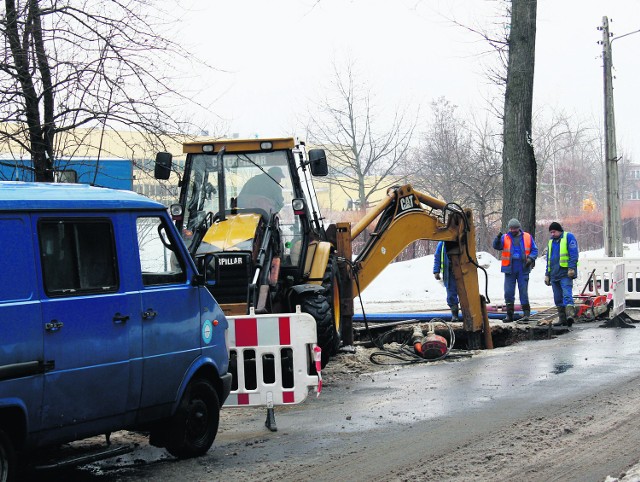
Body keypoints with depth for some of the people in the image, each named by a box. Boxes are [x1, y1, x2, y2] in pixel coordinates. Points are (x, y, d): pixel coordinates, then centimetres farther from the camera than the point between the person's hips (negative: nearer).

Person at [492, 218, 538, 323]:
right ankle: (509, 314, 11)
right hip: (510, 270, 1)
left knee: (523, 291, -3)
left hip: (523, 270, -1)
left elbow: (534, 250, 12)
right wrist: (498, 238, -28)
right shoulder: (505, 238, 6)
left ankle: (526, 313, 4)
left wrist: (530, 258, -7)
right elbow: (496, 246, -8)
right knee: (508, 292, 3)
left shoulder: (527, 237, 8)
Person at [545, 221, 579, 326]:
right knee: (558, 298, 7)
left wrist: (571, 268, -18)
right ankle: (562, 318, 12)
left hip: (565, 273, -7)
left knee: (567, 294, -19)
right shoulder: (551, 241, 21)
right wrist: (547, 274, 22)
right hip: (554, 274, 8)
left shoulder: (568, 237, -1)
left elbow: (574, 254, -9)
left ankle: (570, 315, -30)